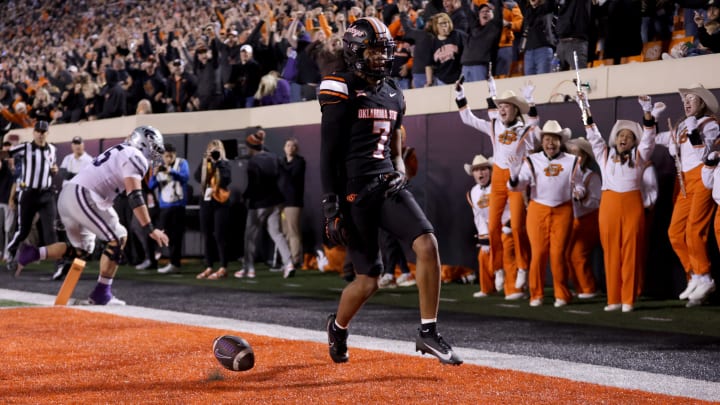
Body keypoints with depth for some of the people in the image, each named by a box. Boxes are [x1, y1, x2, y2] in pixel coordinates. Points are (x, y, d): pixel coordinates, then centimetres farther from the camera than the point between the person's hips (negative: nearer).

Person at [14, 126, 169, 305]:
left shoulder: (119, 152, 27)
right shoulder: (135, 157, -4)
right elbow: (135, 197, -14)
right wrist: (150, 229, -15)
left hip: (67, 193, 10)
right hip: (82, 196, -10)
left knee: (82, 249, 19)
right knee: (118, 238, -2)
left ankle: (32, 254, 7)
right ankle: (101, 294, -2)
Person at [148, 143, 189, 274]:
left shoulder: (182, 163, -1)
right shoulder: (159, 166, 11)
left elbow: (185, 177, -18)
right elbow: (151, 186, 5)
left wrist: (171, 171, -32)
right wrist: (155, 174, -14)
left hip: (178, 204, -4)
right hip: (164, 206, 4)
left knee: (176, 235, -3)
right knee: (165, 234, 5)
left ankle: (174, 263, 1)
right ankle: (174, 261, 13)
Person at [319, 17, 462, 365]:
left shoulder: (393, 95, 15)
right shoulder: (342, 93, -7)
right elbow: (328, 154, -10)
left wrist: (399, 170, 2)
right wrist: (331, 207, -14)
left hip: (387, 186, 6)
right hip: (355, 192, -6)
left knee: (427, 244, -16)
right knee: (368, 281, -1)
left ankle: (428, 333, -8)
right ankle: (338, 327, 30)